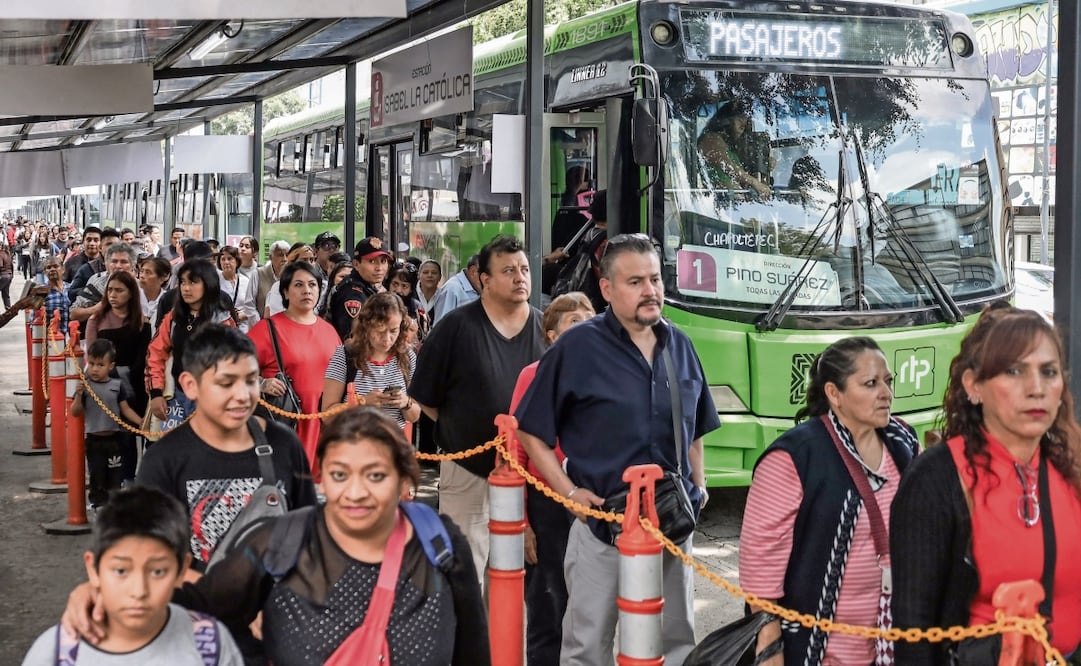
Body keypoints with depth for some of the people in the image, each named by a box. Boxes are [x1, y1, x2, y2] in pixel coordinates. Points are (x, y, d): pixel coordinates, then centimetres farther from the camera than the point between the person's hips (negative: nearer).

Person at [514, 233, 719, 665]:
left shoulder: (679, 345, 7)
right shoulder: (577, 347, -9)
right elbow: (530, 431, -6)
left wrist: (698, 485, 11)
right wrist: (570, 491, -11)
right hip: (602, 520, -4)